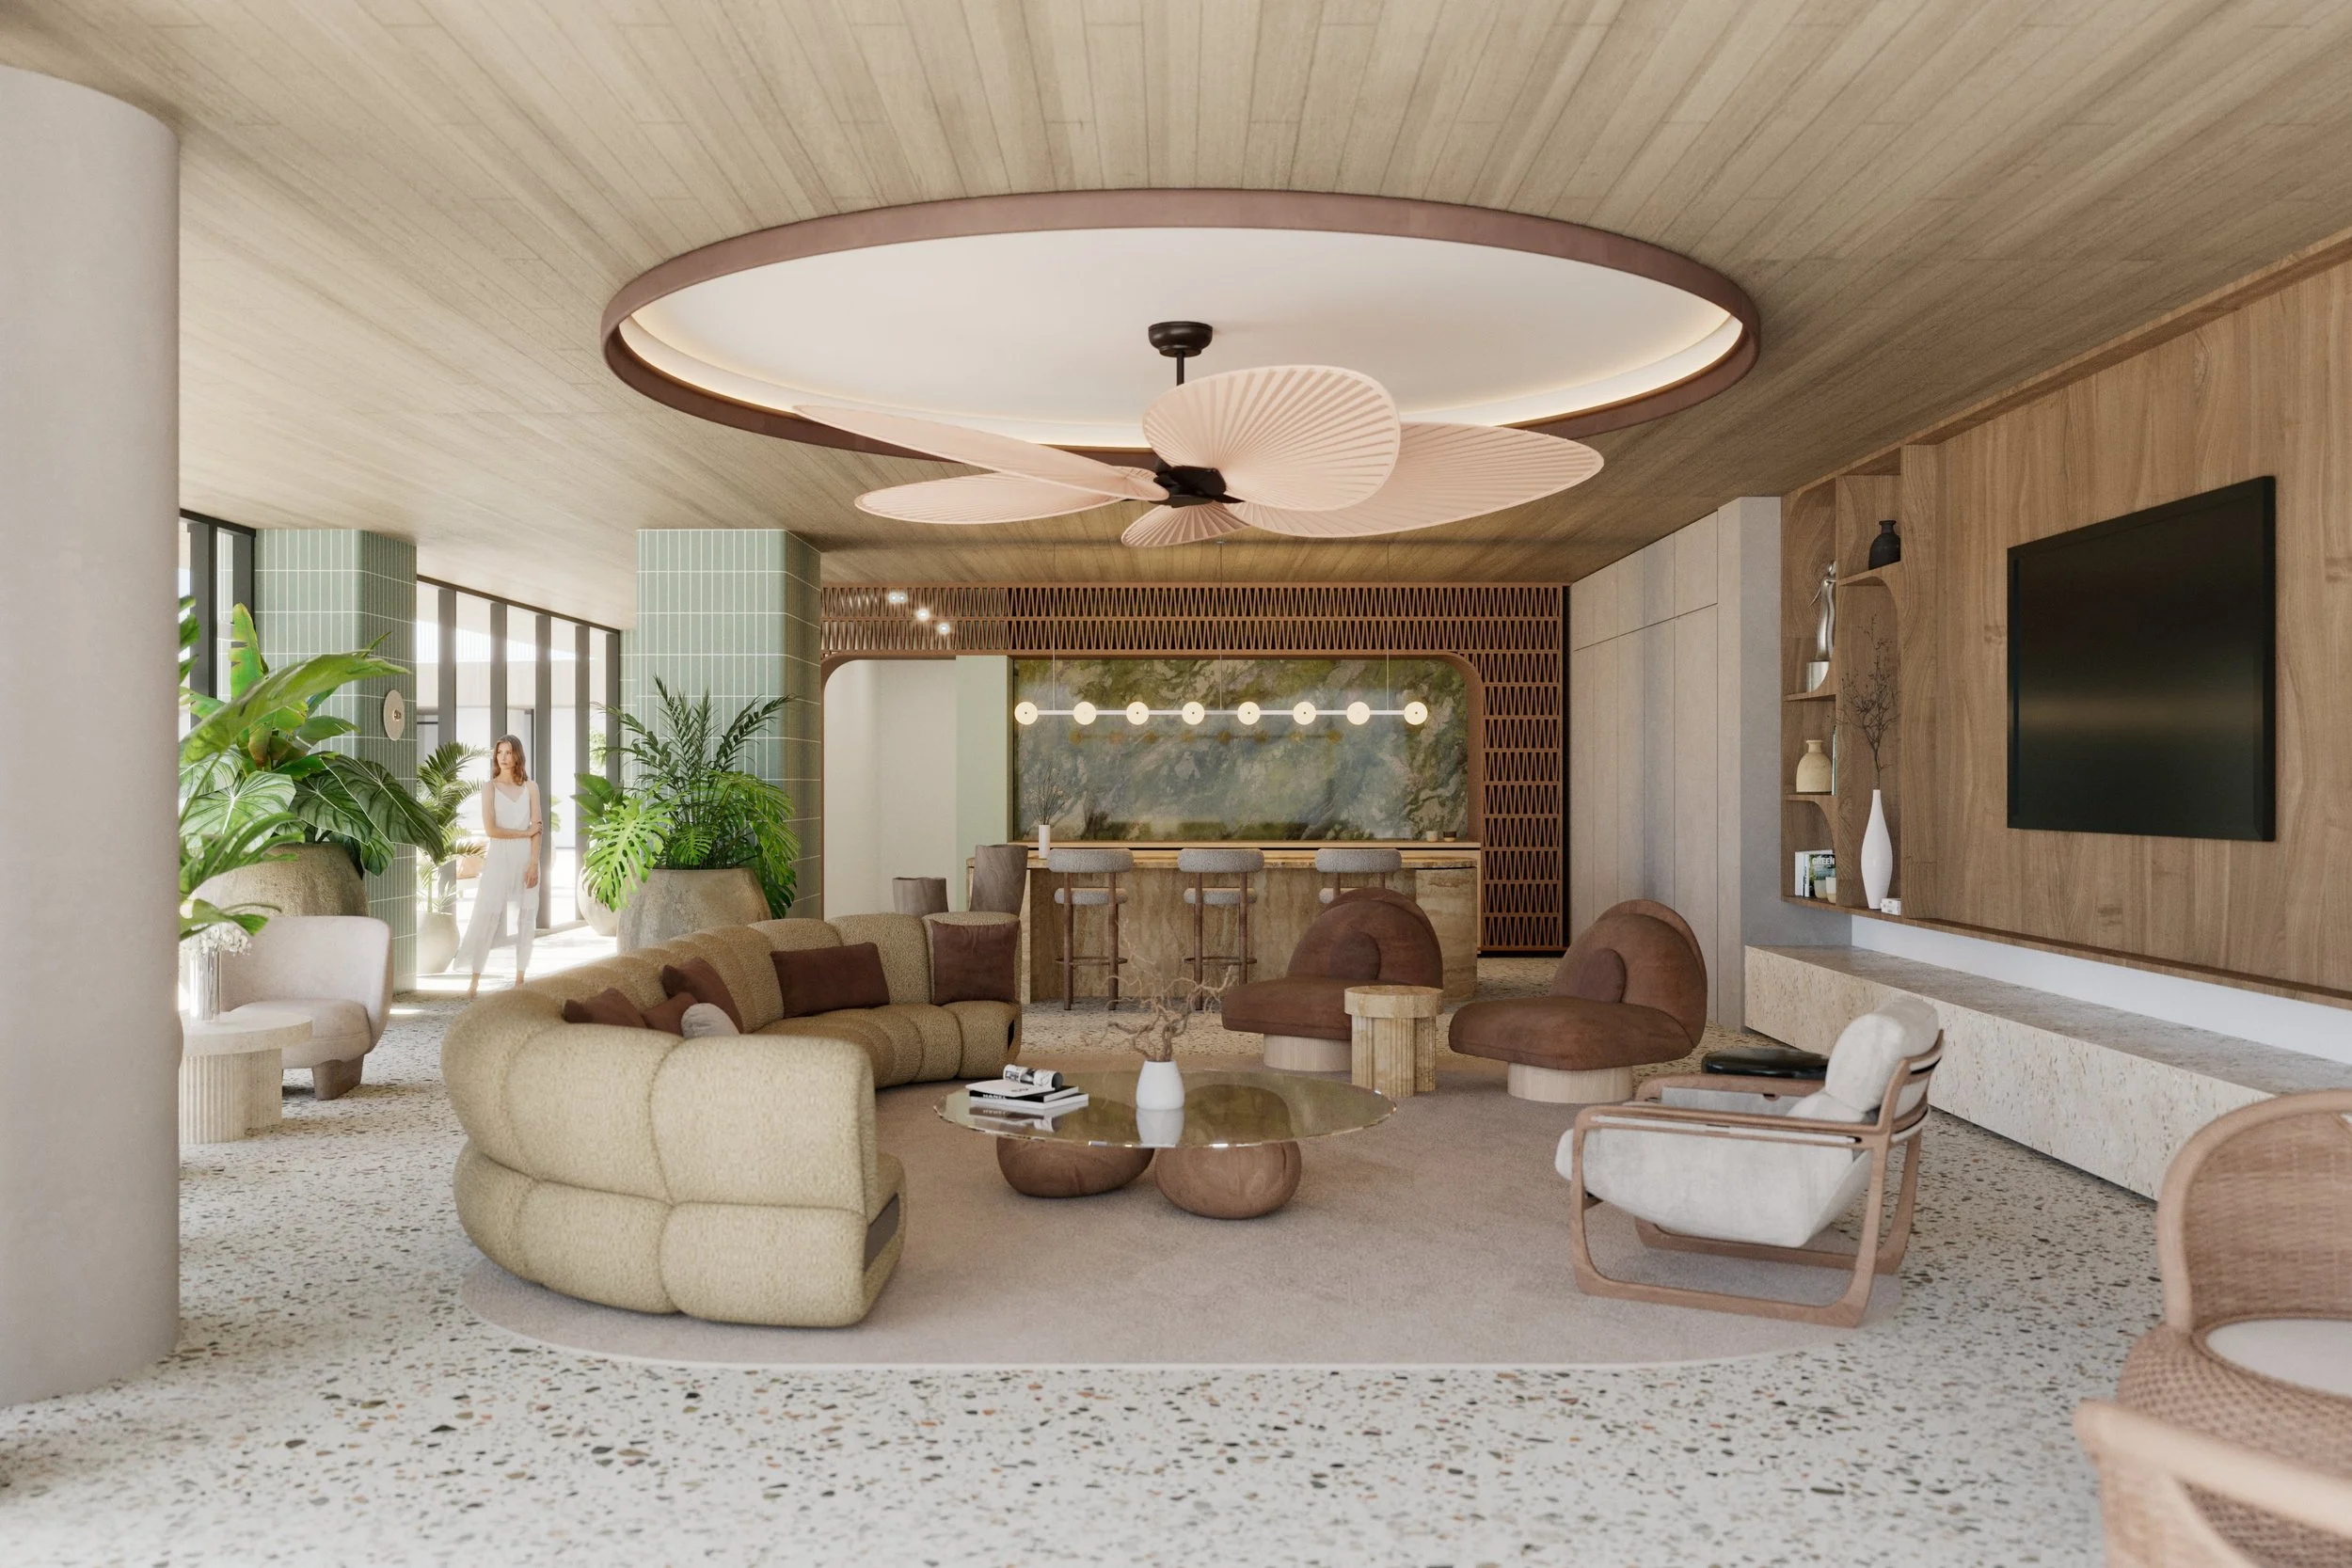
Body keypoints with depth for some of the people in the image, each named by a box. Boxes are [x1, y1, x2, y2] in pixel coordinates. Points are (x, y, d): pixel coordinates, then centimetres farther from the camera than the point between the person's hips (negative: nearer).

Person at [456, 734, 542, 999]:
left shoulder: (530, 788, 5)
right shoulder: (489, 787, 0)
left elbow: (536, 829, 0)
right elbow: (490, 830, -8)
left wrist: (533, 863, -8)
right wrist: (524, 832, -6)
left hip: (526, 858, 2)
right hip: (499, 858, -2)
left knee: (526, 917, 3)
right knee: (486, 915, -5)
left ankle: (520, 978, 11)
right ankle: (475, 979, 1)